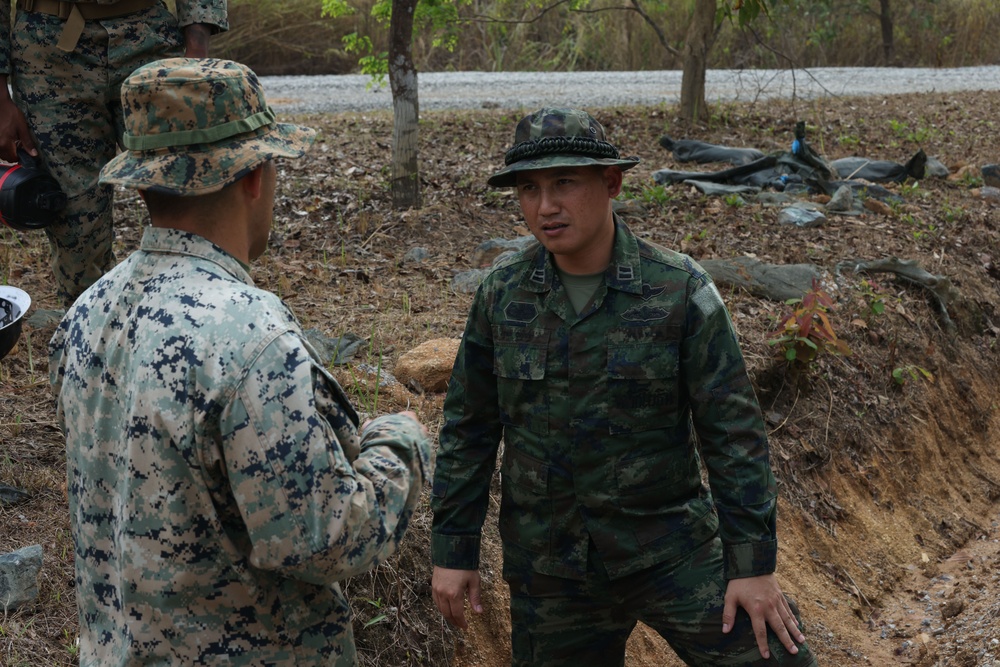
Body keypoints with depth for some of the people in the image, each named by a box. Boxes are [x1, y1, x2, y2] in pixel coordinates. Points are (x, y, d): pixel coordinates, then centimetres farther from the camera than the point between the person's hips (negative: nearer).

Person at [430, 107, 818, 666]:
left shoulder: (680, 291, -12)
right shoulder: (502, 295, -3)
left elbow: (733, 431, -9)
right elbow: (469, 429, 3)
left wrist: (753, 563, -9)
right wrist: (453, 551, 3)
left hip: (671, 550, -2)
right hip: (548, 570, 2)